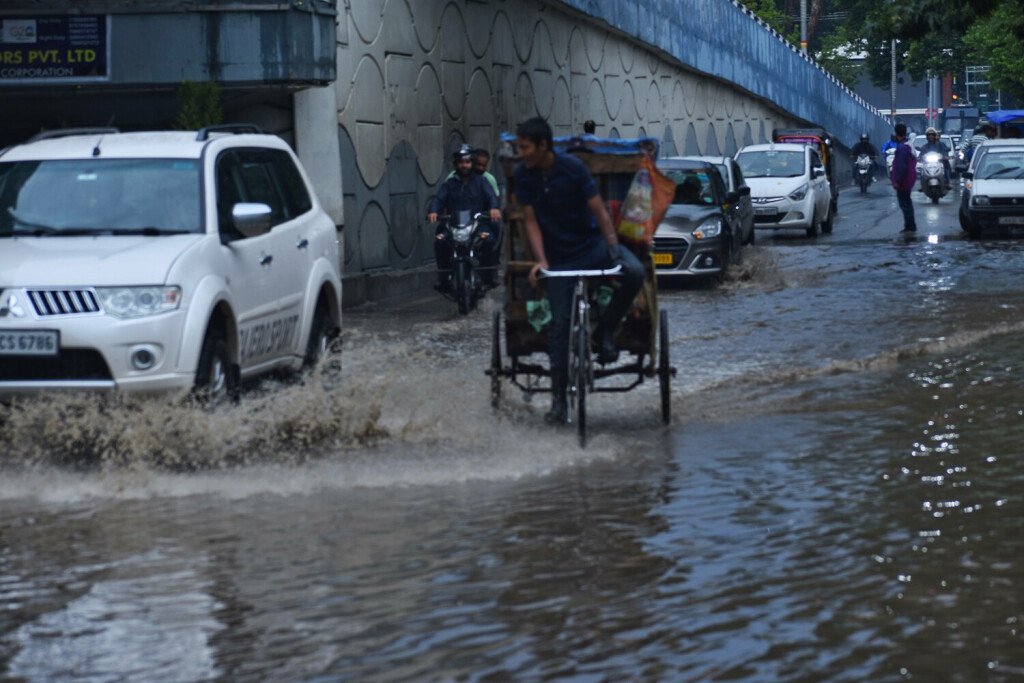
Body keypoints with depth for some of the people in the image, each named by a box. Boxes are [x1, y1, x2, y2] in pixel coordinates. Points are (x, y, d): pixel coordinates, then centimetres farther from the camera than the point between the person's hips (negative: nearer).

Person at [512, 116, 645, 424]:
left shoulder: (573, 168, -15)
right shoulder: (522, 175, -7)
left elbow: (599, 211, -13)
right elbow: (531, 222, -4)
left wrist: (613, 248, -23)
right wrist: (541, 260, -17)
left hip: (591, 243, -2)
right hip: (559, 255, 2)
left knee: (634, 272, -30)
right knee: (560, 321, -1)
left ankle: (605, 331, -8)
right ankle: (559, 399, 7)